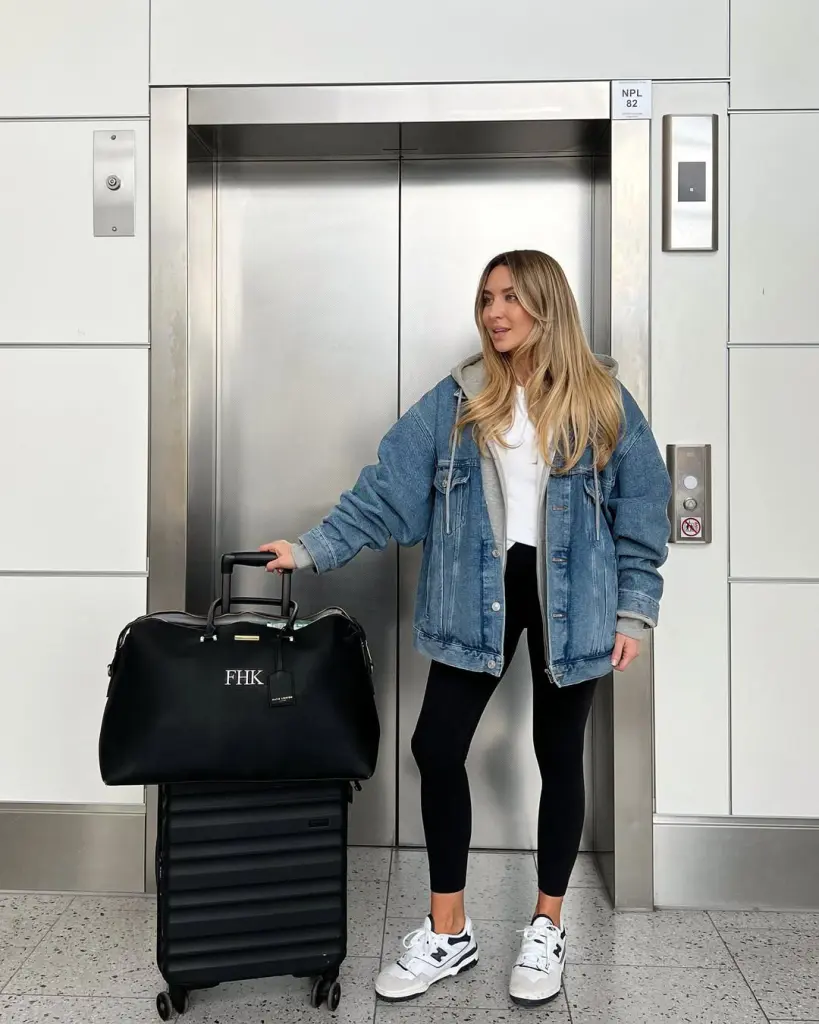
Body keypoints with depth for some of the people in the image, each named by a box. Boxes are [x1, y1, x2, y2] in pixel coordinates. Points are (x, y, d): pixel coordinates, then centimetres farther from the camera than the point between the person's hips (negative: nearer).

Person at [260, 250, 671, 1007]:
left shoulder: (603, 402, -2)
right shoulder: (456, 401, 2)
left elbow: (641, 510, -1)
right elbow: (386, 489, -3)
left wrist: (633, 611, -5)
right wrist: (311, 551, -10)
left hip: (570, 601, -1)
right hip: (479, 597, 2)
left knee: (559, 757, 10)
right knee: (437, 747, -1)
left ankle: (547, 931, 30)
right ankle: (447, 934, 19)